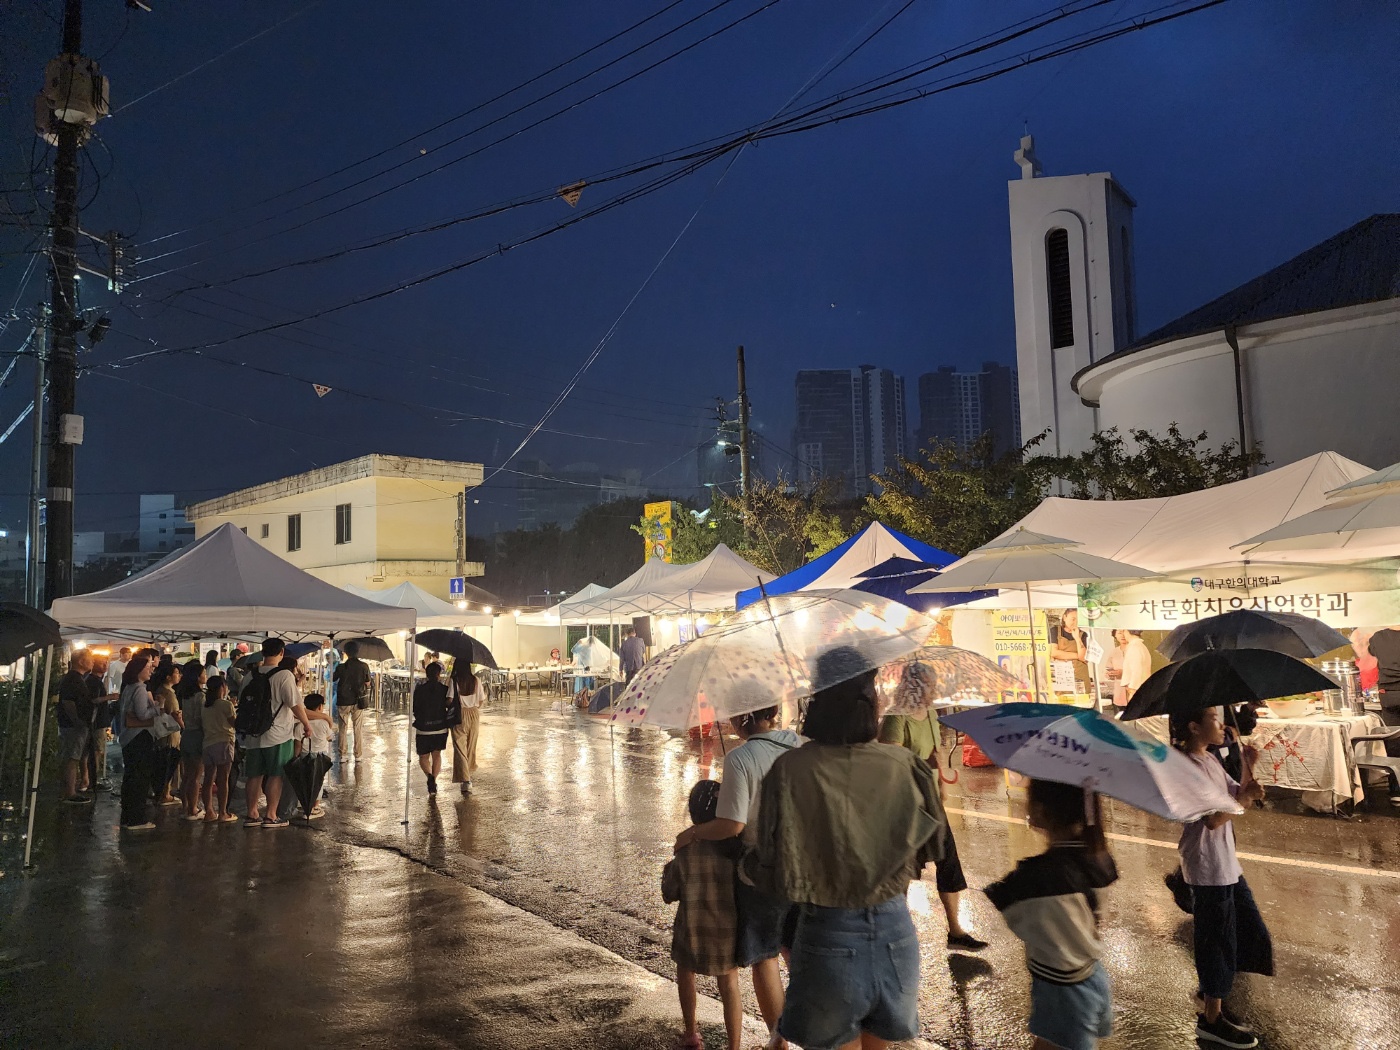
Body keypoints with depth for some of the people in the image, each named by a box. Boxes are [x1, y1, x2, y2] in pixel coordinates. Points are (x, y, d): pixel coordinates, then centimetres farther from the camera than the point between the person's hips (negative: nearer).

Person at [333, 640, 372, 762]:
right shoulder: (364, 666, -7)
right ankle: (358, 755, 11)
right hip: (358, 701, 1)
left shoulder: (341, 667, -9)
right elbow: (367, 684, -1)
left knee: (343, 729, 10)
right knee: (358, 729, 9)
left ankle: (343, 755, 10)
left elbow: (332, 679, 6)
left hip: (343, 701, -1)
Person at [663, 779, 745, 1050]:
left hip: (693, 930, -1)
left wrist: (667, 870, 10)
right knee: (729, 985, 19)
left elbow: (670, 895, -7)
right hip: (730, 928, 1)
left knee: (685, 972, 26)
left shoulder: (686, 848, -16)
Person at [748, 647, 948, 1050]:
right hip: (894, 929, 3)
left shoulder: (790, 769, -17)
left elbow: (774, 869, -14)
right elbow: (929, 847, 2)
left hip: (828, 934, -2)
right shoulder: (904, 765, -9)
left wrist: (747, 861, 7)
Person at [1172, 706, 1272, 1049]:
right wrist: (1244, 795, -17)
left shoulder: (1210, 760, 9)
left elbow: (1240, 793, 7)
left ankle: (1209, 991, 35)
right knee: (1217, 940, 3)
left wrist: (1248, 769, -7)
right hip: (1208, 869, -10)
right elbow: (1214, 818, -27)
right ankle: (1211, 1018, 18)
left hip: (1227, 865, 10)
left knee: (1249, 931, 20)